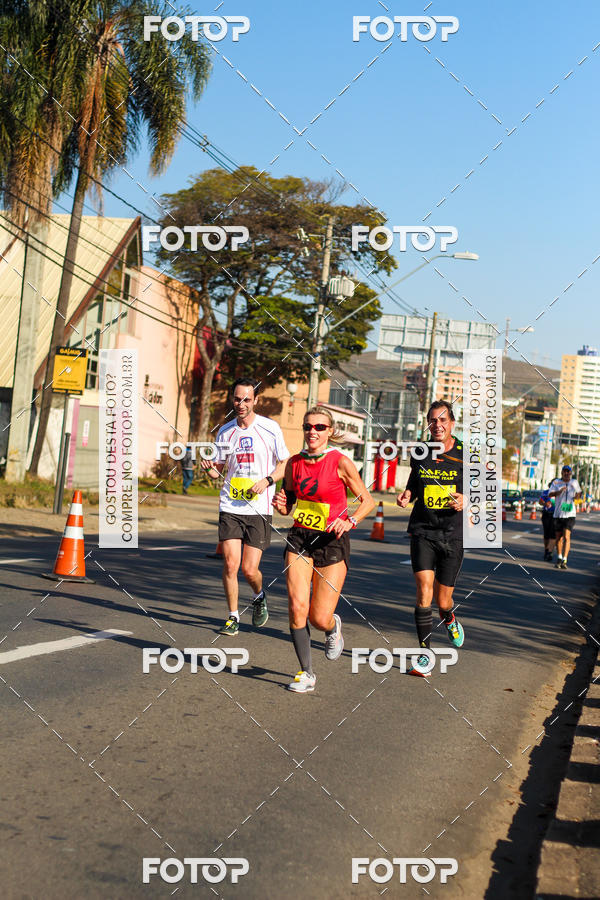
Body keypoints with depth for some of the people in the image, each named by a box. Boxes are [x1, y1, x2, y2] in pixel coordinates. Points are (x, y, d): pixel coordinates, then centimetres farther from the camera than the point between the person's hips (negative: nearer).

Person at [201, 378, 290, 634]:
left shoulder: (270, 428, -1)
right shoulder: (225, 432, 8)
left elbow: (285, 464, 6)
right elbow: (220, 468, 15)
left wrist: (266, 481, -11)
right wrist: (210, 468, -8)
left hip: (259, 509, -2)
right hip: (230, 507, 2)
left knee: (249, 569, -4)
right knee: (230, 565, -7)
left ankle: (259, 596, 30)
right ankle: (233, 617, 11)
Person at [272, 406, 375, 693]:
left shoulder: (340, 462, -9)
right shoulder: (294, 463, 4)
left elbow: (368, 501, -2)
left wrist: (349, 521, -19)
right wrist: (281, 505, -8)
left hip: (332, 541, -3)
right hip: (300, 538, 3)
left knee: (320, 618, -5)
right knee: (297, 607, -12)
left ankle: (333, 627, 34)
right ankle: (306, 672, 6)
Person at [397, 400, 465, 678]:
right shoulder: (420, 454, 6)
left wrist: (465, 501, -15)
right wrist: (406, 496, -1)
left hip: (453, 533, -1)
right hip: (422, 530, 1)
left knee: (442, 599, 5)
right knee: (424, 589, -14)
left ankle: (450, 619, 42)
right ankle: (424, 654, -4)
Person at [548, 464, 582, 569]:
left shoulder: (574, 482, 9)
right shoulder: (556, 482, 3)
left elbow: (579, 492, 23)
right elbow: (550, 494, -8)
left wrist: (578, 496, -1)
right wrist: (559, 492, -27)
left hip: (570, 514, -1)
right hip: (558, 514, 1)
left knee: (567, 537, -16)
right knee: (559, 537, 9)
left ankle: (564, 560, -19)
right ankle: (559, 558, 27)